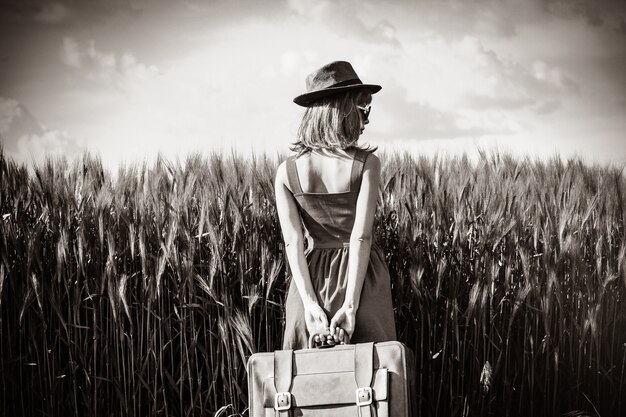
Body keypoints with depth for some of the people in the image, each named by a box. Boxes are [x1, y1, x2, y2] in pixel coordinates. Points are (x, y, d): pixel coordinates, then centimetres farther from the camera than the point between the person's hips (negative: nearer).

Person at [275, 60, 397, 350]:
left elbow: (293, 243, -8)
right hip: (362, 279, -2)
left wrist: (310, 304, -11)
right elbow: (361, 236, -15)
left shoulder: (287, 171, -1)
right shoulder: (366, 164, -9)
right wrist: (350, 306, -17)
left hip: (312, 279, 3)